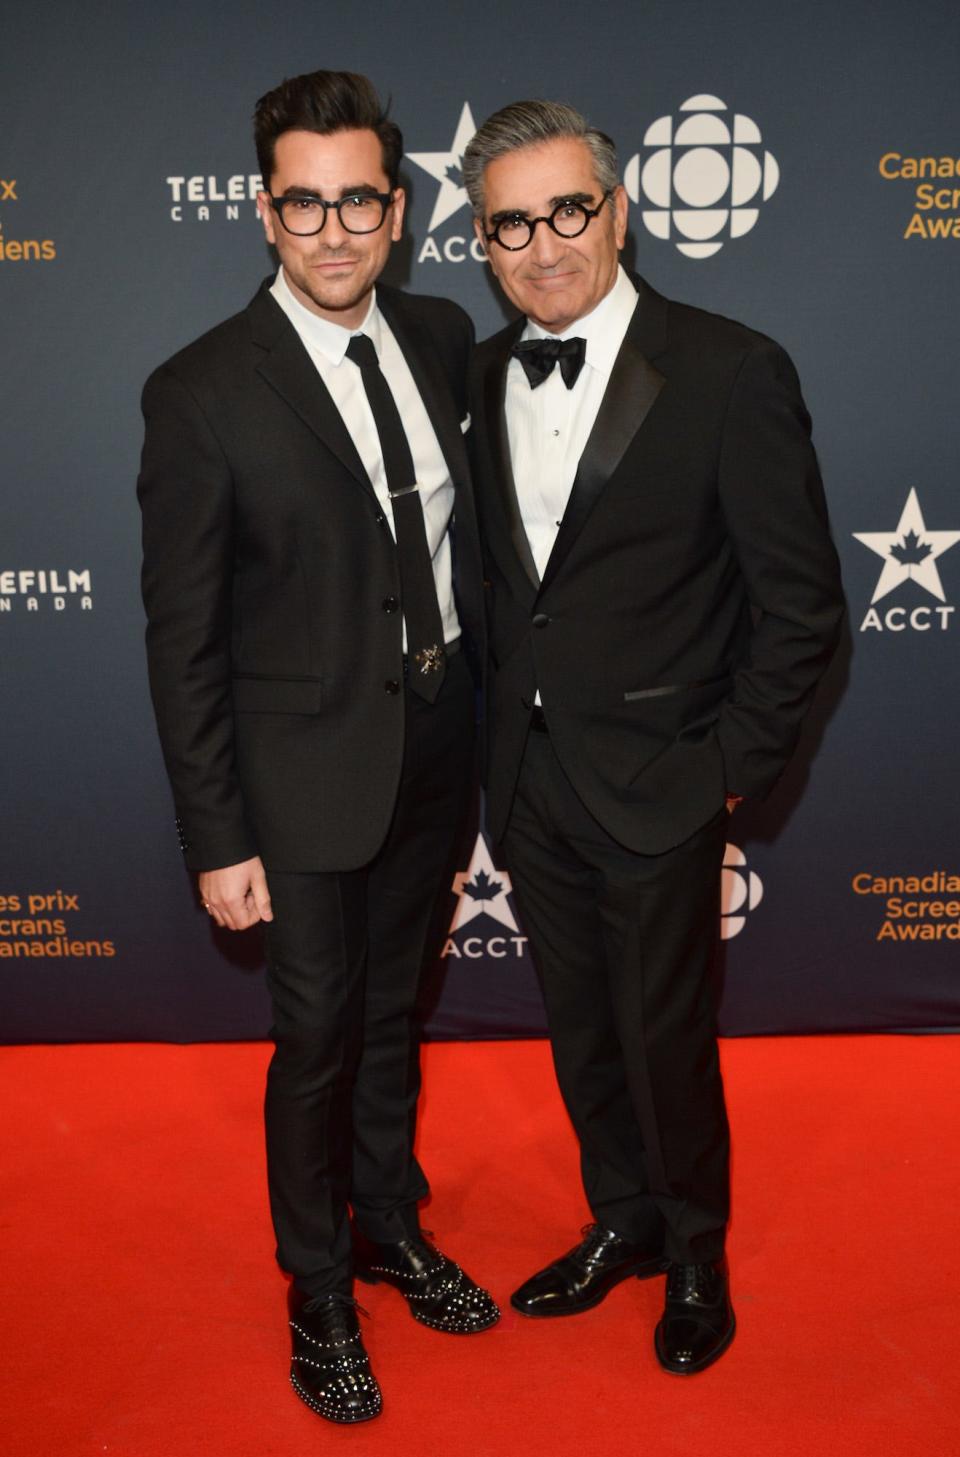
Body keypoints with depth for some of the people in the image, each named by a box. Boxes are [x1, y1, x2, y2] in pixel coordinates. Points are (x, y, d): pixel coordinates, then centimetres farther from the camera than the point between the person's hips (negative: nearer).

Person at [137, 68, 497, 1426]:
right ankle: (319, 1291, 33)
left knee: (394, 1007, 22)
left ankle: (389, 1223, 45)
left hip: (437, 741, 5)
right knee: (318, 1037, 9)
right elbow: (183, 638, -13)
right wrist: (217, 839, -13)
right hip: (310, 768, -5)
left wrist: (488, 702, 10)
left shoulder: (441, 337, 0)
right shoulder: (203, 392, -16)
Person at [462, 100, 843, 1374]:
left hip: (657, 787, -5)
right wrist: (505, 730, 7)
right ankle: (622, 1222, 43)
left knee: (666, 1039, 10)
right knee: (580, 1030, 19)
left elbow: (802, 602, -11)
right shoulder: (483, 377, 4)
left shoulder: (732, 373, -13)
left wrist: (732, 767, -11)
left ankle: (697, 1257, 36)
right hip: (529, 780, 5)